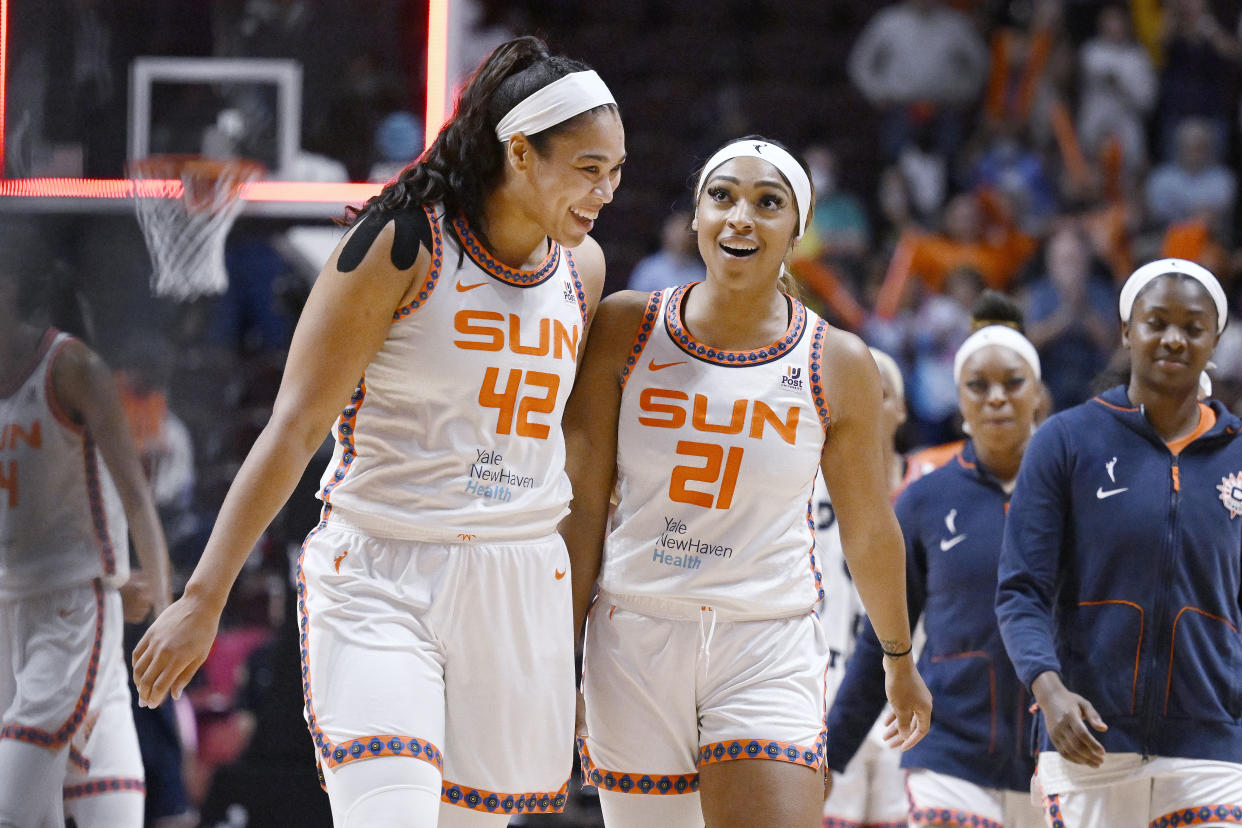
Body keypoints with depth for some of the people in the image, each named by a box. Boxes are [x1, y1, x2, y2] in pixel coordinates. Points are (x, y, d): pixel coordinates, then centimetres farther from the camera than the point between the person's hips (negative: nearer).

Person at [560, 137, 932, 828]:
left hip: (769, 651, -1)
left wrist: (900, 661, 22)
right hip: (635, 639, 1)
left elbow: (870, 533, 11)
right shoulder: (627, 328, 0)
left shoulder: (839, 366, -1)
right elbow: (583, 504, 2)